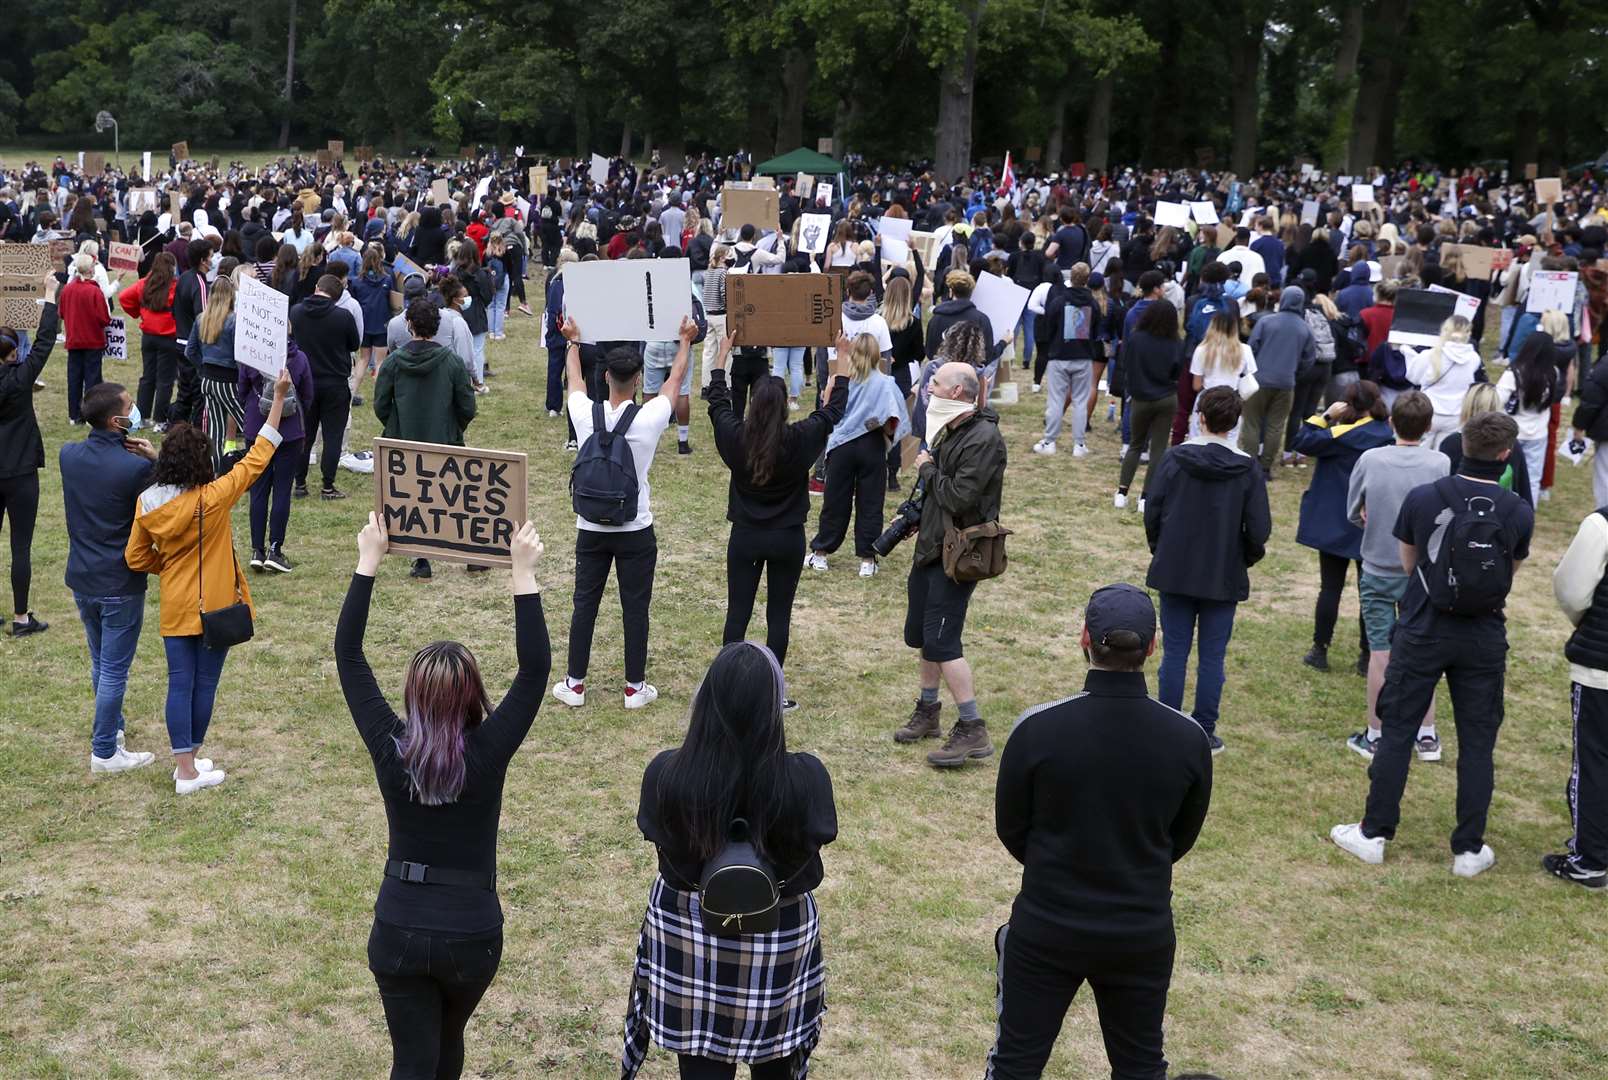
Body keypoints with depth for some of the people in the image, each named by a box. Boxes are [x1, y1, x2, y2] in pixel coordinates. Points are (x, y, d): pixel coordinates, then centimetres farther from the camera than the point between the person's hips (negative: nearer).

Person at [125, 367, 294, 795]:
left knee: (180, 684, 9)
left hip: (175, 607, 3)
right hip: (216, 606, -3)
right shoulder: (212, 499, -20)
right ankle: (191, 764, 21)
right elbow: (258, 457, -14)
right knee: (205, 683, 10)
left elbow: (136, 559, 0)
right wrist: (279, 398, -11)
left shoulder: (147, 504, -8)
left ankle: (184, 767, 12)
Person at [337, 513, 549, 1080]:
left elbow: (347, 654, -4)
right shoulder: (488, 753, -16)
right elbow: (535, 668, -13)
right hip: (473, 933, 0)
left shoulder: (388, 747, -11)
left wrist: (368, 562, -1)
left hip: (398, 931, 0)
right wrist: (523, 574, -12)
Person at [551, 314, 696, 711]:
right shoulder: (650, 418, -15)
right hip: (636, 532, -2)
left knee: (584, 604, 11)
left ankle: (574, 684, 18)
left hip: (591, 529, 2)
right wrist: (686, 340, 22)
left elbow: (573, 377, 13)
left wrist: (573, 341, 32)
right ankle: (635, 687, 15)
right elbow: (675, 378, 4)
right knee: (635, 608, 7)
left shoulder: (584, 414, -10)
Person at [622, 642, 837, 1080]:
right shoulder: (805, 778, -25)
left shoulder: (665, 773, -22)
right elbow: (815, 838, -7)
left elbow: (657, 835, -4)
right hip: (780, 932, 0)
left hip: (686, 929, 0)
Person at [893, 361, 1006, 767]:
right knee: (921, 632, 17)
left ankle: (973, 732, -6)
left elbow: (959, 497, -25)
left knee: (941, 640, -12)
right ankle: (927, 712, 33)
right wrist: (919, 518, 6)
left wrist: (927, 470, -11)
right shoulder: (950, 428, 10)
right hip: (931, 544, 10)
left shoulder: (983, 438, -20)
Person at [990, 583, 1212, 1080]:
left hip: (1045, 930, -1)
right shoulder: (1188, 739, -12)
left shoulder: (1038, 728, -19)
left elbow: (1010, 829, -4)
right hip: (1144, 935, 2)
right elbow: (1182, 839, 4)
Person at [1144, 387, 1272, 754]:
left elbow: (1152, 512, -3)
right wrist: (1248, 558, 11)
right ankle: (1204, 734, 13)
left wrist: (1159, 551, 13)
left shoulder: (1175, 458, -6)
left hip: (1175, 572, 1)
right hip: (1224, 578, -1)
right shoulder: (1247, 468, -8)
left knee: (1174, 653, 8)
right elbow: (1258, 529, -8)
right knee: (1212, 658, 7)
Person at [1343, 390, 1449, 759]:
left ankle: (1375, 736, 16)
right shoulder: (1440, 463, -12)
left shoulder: (1370, 460, -12)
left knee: (1381, 653, 7)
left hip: (1377, 571, 0)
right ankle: (1426, 735, 21)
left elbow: (1353, 512, -2)